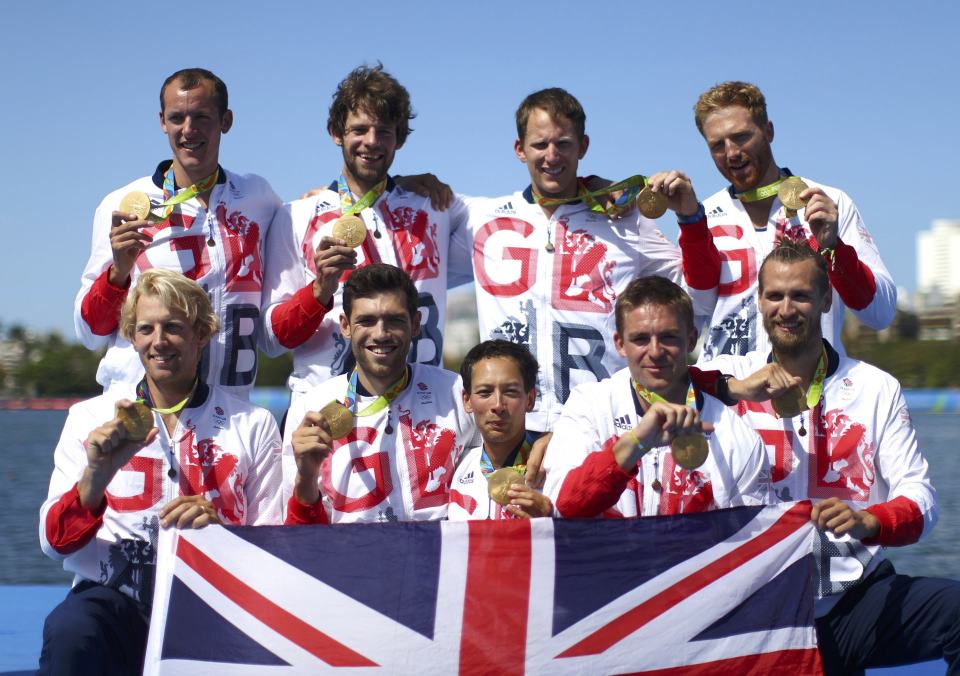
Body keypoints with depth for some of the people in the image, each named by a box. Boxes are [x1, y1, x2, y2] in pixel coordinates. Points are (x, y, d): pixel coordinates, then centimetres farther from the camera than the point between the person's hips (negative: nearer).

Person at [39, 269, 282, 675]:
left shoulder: (252, 424, 13)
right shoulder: (89, 417, 14)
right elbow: (54, 542, 5)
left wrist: (220, 529, -13)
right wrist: (96, 475, -15)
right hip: (115, 600, 0)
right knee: (70, 629, -35)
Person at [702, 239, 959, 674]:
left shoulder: (877, 388, 10)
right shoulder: (730, 376, 6)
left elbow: (919, 495, 0)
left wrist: (868, 521, -20)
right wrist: (733, 390, -22)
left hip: (858, 593, 2)